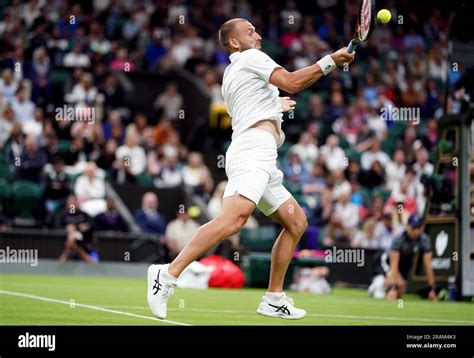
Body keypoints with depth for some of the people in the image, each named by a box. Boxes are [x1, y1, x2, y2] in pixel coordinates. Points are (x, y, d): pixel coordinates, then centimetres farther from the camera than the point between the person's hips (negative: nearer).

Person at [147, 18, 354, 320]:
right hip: (253, 150, -11)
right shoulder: (251, 57, 5)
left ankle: (274, 299, 11)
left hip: (263, 164, 11)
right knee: (235, 218, -29)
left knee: (297, 223, 13)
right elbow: (293, 82, -7)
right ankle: (168, 274, -35)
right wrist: (330, 61, -1)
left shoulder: (231, 76, 31)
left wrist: (275, 107, 53)